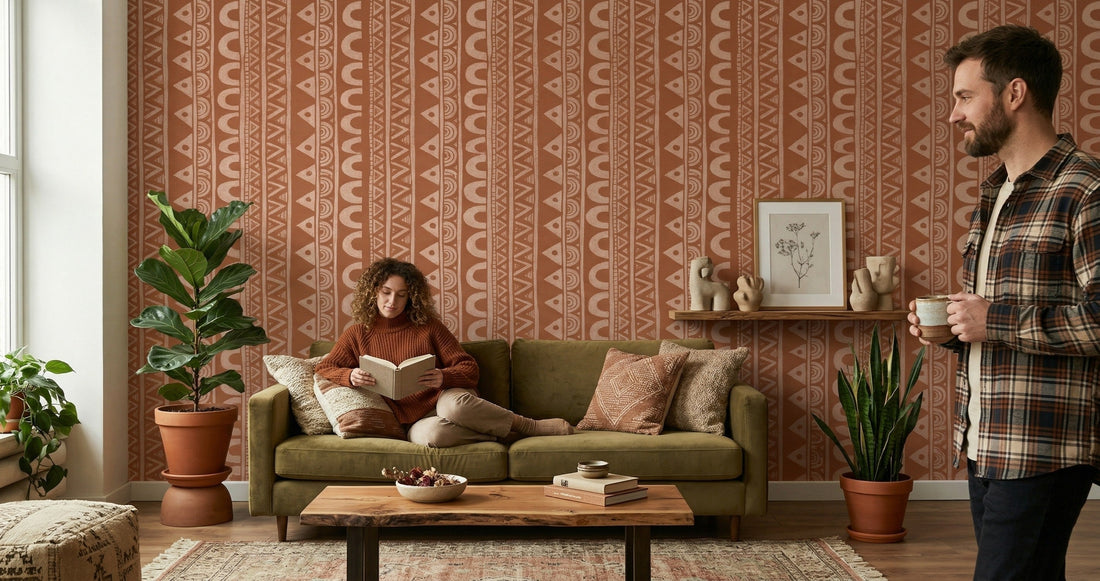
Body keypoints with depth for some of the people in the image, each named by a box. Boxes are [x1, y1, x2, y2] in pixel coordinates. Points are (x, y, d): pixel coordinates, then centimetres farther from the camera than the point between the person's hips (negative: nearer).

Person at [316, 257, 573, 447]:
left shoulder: (428, 326, 8)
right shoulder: (357, 335, 12)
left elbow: (468, 368, 4)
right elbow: (323, 369, 7)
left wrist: (444, 378, -20)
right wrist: (350, 376, -16)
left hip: (446, 396, 1)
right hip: (416, 421, 0)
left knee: (455, 405, -41)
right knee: (431, 433, -41)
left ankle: (535, 426, -21)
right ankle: (511, 431, -24)